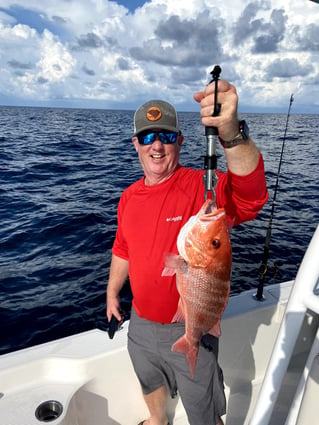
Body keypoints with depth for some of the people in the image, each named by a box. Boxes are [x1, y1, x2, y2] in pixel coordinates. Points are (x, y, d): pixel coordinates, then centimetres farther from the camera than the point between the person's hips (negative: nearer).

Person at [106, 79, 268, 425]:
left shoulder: (201, 187, -22)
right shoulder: (129, 197, -3)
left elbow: (250, 195, -43)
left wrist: (230, 134, -58)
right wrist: (112, 293, 17)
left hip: (190, 330, -5)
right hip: (141, 323, 6)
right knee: (150, 382, 34)